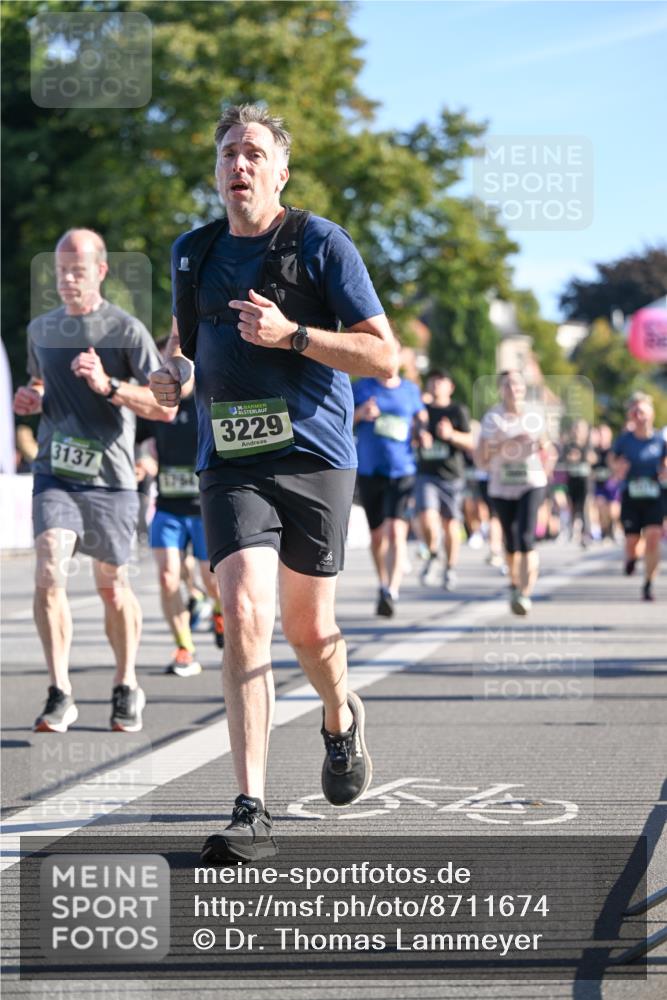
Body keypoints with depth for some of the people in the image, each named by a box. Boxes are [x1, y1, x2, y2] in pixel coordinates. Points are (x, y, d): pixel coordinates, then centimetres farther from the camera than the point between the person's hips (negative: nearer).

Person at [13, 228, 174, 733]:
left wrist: (108, 386, -21)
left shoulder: (127, 330, -4)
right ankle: (60, 694, -13)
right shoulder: (41, 329, 12)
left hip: (110, 477, -3)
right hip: (55, 473, 3)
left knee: (112, 587, 8)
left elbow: (166, 407, -8)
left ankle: (127, 686, 28)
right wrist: (30, 400, 7)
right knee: (49, 573, -16)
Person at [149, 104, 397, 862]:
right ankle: (251, 813, -18)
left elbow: (383, 354, -6)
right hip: (230, 462, 2)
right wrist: (172, 372, 5)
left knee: (308, 628, 9)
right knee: (244, 618, -16)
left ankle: (340, 720, 45)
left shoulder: (321, 244, -3)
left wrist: (291, 334, -18)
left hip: (315, 458, -2)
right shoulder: (193, 252, 10)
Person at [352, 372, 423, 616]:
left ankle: (392, 591, -26)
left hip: (402, 471, -1)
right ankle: (383, 585, 31)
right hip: (369, 471, 1)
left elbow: (421, 421, 21)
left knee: (396, 531, -18)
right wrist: (360, 414, -12)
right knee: (377, 535, 11)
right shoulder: (361, 388, 5)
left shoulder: (410, 390, 8)